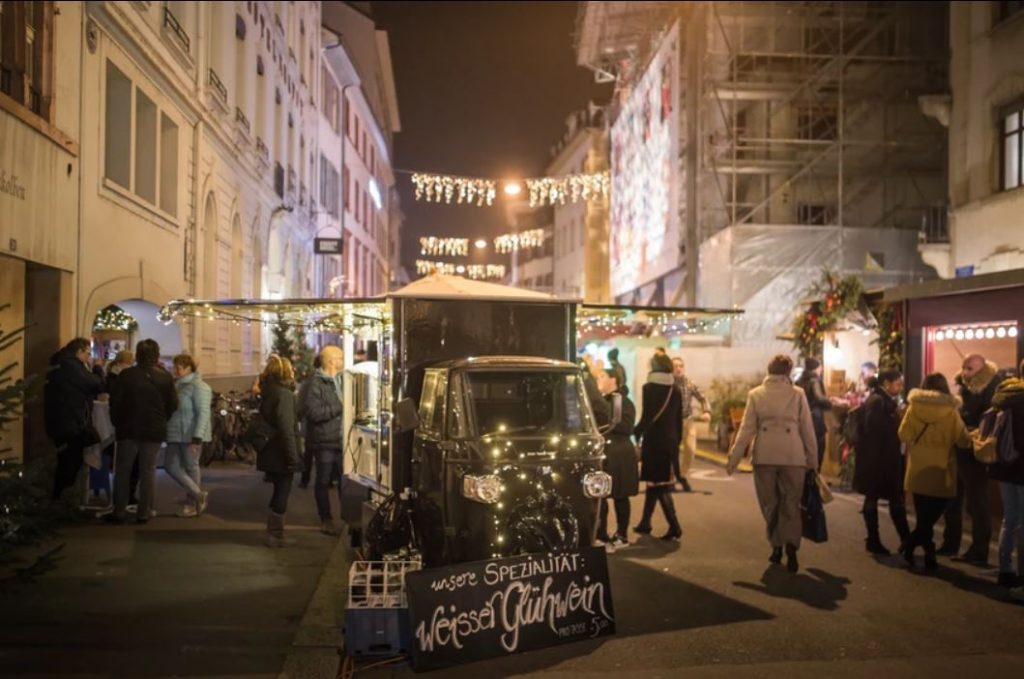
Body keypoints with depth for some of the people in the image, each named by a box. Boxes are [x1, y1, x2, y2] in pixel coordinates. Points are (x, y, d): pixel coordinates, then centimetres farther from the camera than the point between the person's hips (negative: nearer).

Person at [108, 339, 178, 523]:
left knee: (122, 470, 10)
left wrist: (118, 423, 9)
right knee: (148, 471, 7)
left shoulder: (126, 375, -7)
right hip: (155, 430, 1)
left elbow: (115, 401, -5)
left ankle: (119, 512, 10)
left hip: (129, 429, -1)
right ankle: (144, 512, 8)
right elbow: (173, 404, -1)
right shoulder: (165, 377, -4)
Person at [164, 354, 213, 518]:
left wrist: (197, 438, -23)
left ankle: (192, 503, 16)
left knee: (191, 467, 2)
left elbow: (203, 413, -18)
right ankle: (198, 494, 14)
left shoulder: (198, 386, -13)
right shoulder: (175, 384, 12)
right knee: (170, 465, 4)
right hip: (175, 434, 8)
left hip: (191, 435, -8)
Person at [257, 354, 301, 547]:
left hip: (269, 452, 9)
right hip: (280, 454, -9)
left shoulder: (268, 392, 11)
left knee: (279, 493, 17)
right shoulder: (284, 394, -17)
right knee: (282, 494, 2)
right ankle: (275, 536, 9)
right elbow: (287, 430, -21)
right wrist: (292, 458, -19)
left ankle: (275, 533, 25)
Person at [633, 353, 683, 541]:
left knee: (658, 484, -2)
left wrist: (636, 433, -2)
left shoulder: (649, 388, -10)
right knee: (655, 481, 16)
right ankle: (645, 523, 26)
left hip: (653, 440, -6)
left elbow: (647, 416, -14)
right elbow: (679, 419, 10)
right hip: (670, 440, 6)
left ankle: (674, 526, -9)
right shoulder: (675, 390, 7)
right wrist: (676, 441, 17)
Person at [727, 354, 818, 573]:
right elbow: (807, 429, 4)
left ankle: (777, 547, 18)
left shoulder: (756, 394, 3)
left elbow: (747, 429, 1)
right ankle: (791, 546, -14)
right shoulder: (798, 393, 3)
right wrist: (813, 460, 11)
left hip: (764, 456, 0)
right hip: (793, 456, 0)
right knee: (791, 505, 6)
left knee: (770, 504, 15)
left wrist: (733, 459, 4)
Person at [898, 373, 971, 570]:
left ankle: (928, 554, 12)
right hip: (940, 473, -2)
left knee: (923, 517, 13)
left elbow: (903, 435, -3)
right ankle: (910, 546, -1)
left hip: (918, 471, 2)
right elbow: (962, 440, -7)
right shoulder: (950, 411, -10)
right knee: (932, 516, 9)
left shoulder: (913, 408, -5)